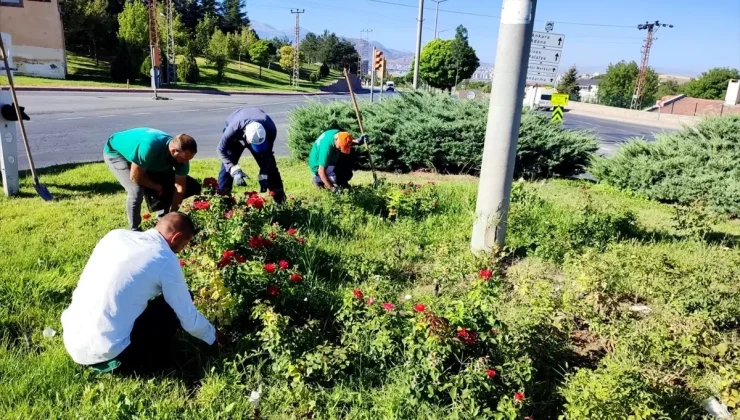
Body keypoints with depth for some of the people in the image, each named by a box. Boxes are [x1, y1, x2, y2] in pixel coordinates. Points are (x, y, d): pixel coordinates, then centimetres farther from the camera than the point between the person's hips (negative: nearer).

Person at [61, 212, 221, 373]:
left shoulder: (116, 235, 6)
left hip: (71, 340, 7)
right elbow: (188, 318, -3)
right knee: (173, 305, 4)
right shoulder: (166, 260, -10)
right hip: (105, 351, -7)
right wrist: (213, 336, 16)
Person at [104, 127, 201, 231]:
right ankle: (134, 231, -7)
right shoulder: (150, 146, -45)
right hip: (115, 153, -6)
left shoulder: (182, 154, -25)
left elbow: (180, 186, -18)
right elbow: (135, 177, -34)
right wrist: (157, 187, -18)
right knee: (136, 190, -27)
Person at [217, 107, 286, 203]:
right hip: (236, 137, -1)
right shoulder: (234, 128, -45)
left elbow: (266, 153, -25)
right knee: (227, 165, -14)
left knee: (269, 164, -4)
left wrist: (263, 176, -31)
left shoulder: (270, 129, -40)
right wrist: (235, 170, -46)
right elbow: (221, 149, -33)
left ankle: (280, 200, 4)